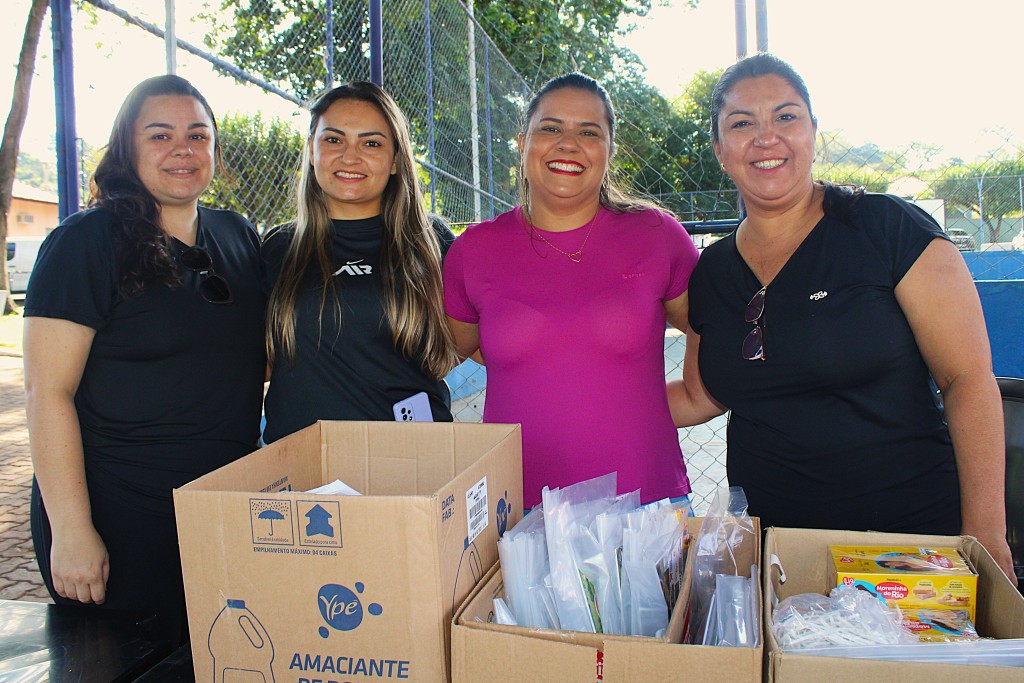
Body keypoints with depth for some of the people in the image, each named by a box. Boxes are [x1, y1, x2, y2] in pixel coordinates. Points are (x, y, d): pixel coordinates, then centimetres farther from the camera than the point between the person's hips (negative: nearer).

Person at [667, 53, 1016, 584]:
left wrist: (985, 534, -14)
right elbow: (700, 396, 14)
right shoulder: (711, 273, 5)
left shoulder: (890, 230, -7)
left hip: (913, 530, -3)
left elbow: (968, 379, -9)